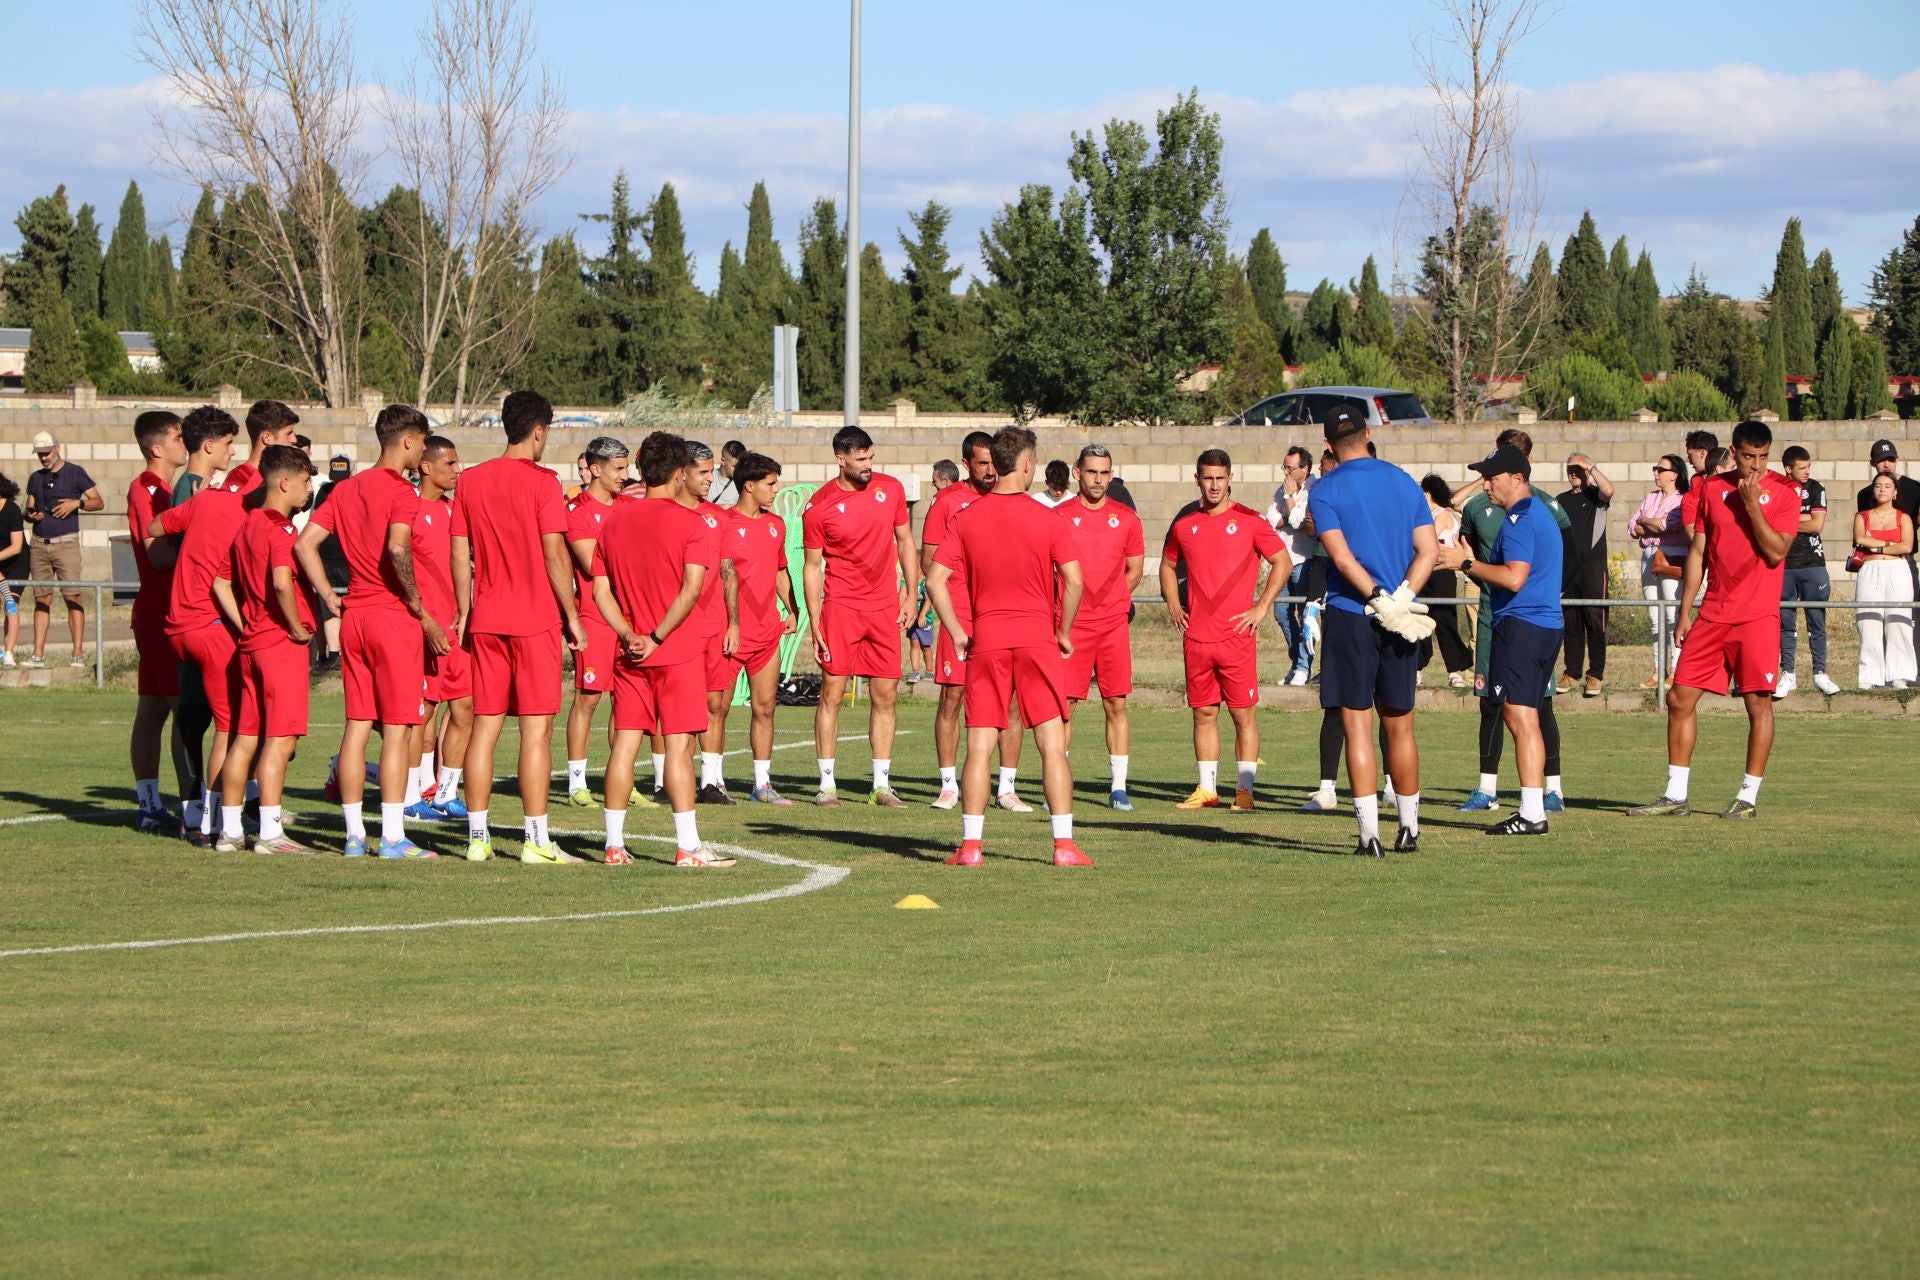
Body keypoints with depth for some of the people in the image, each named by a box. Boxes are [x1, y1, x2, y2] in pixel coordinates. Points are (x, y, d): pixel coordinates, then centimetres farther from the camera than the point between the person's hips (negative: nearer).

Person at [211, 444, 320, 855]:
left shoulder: (247, 525, 14)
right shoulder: (279, 528, -13)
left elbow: (221, 584, 18)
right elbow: (282, 582, -28)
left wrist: (244, 627, 13)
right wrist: (297, 627, -16)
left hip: (251, 643, 9)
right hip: (281, 643, -9)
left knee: (245, 737, 11)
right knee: (281, 738, -8)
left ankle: (230, 829, 13)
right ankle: (270, 833, -11)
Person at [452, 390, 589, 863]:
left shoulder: (471, 480, 7)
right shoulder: (541, 481, -8)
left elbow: (460, 554, 9)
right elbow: (554, 554, -10)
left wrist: (464, 612, 17)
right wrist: (572, 615, -3)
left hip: (486, 619, 5)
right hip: (535, 618, -5)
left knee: (485, 725, 8)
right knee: (537, 729, -3)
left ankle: (477, 835, 8)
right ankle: (536, 839, -4)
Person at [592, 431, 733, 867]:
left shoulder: (614, 520, 9)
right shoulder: (690, 523, -7)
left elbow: (601, 591, 4)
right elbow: (691, 589, -16)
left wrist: (630, 635, -3)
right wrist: (657, 638, -13)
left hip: (630, 654, 5)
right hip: (678, 652, -5)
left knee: (624, 743, 6)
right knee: (679, 745, -4)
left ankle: (615, 844, 6)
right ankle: (687, 847, -6)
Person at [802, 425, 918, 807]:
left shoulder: (890, 489, 4)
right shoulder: (819, 507, -5)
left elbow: (905, 542, 15)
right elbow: (812, 567, -1)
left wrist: (910, 595, 8)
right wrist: (815, 626, -6)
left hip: (885, 608, 3)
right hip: (840, 606, -3)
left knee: (885, 696, 2)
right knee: (831, 692, -5)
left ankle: (882, 784, 7)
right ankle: (827, 783, 0)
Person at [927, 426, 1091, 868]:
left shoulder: (967, 519, 2)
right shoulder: (1048, 521, -4)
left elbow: (936, 580, -2)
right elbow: (1074, 582, -10)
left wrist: (957, 632, 6)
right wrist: (1064, 632, 3)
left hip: (986, 642, 2)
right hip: (1037, 640, -2)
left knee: (979, 748, 5)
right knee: (1053, 745, 2)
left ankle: (970, 845, 2)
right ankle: (1064, 844, -2)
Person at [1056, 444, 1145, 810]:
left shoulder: (1125, 518, 7)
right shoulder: (1059, 516, 2)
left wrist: (1106, 599, 9)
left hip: (1113, 624, 2)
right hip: (1071, 625, -2)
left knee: (1116, 705, 0)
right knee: (1064, 704, -3)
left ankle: (1118, 787, 5)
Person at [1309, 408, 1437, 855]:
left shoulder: (1325, 491, -4)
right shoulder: (1403, 482, 9)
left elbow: (1342, 557, -15)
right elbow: (1428, 550, 1)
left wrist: (1381, 600, -15)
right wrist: (1401, 597, -7)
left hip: (1350, 617, -4)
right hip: (1401, 623, 4)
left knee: (1357, 724, -2)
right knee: (1399, 726, 14)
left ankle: (1370, 833, -9)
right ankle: (1409, 827, 21)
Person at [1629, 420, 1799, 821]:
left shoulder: (1783, 492, -3)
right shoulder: (1711, 488, 9)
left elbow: (1776, 552, -13)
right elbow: (1698, 551, 13)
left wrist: (1751, 503, -18)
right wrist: (1685, 612, 11)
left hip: (1758, 616, -4)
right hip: (1712, 614, 5)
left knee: (1758, 702, -4)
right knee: (1680, 698, 2)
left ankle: (1749, 796, 5)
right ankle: (1675, 795, 9)